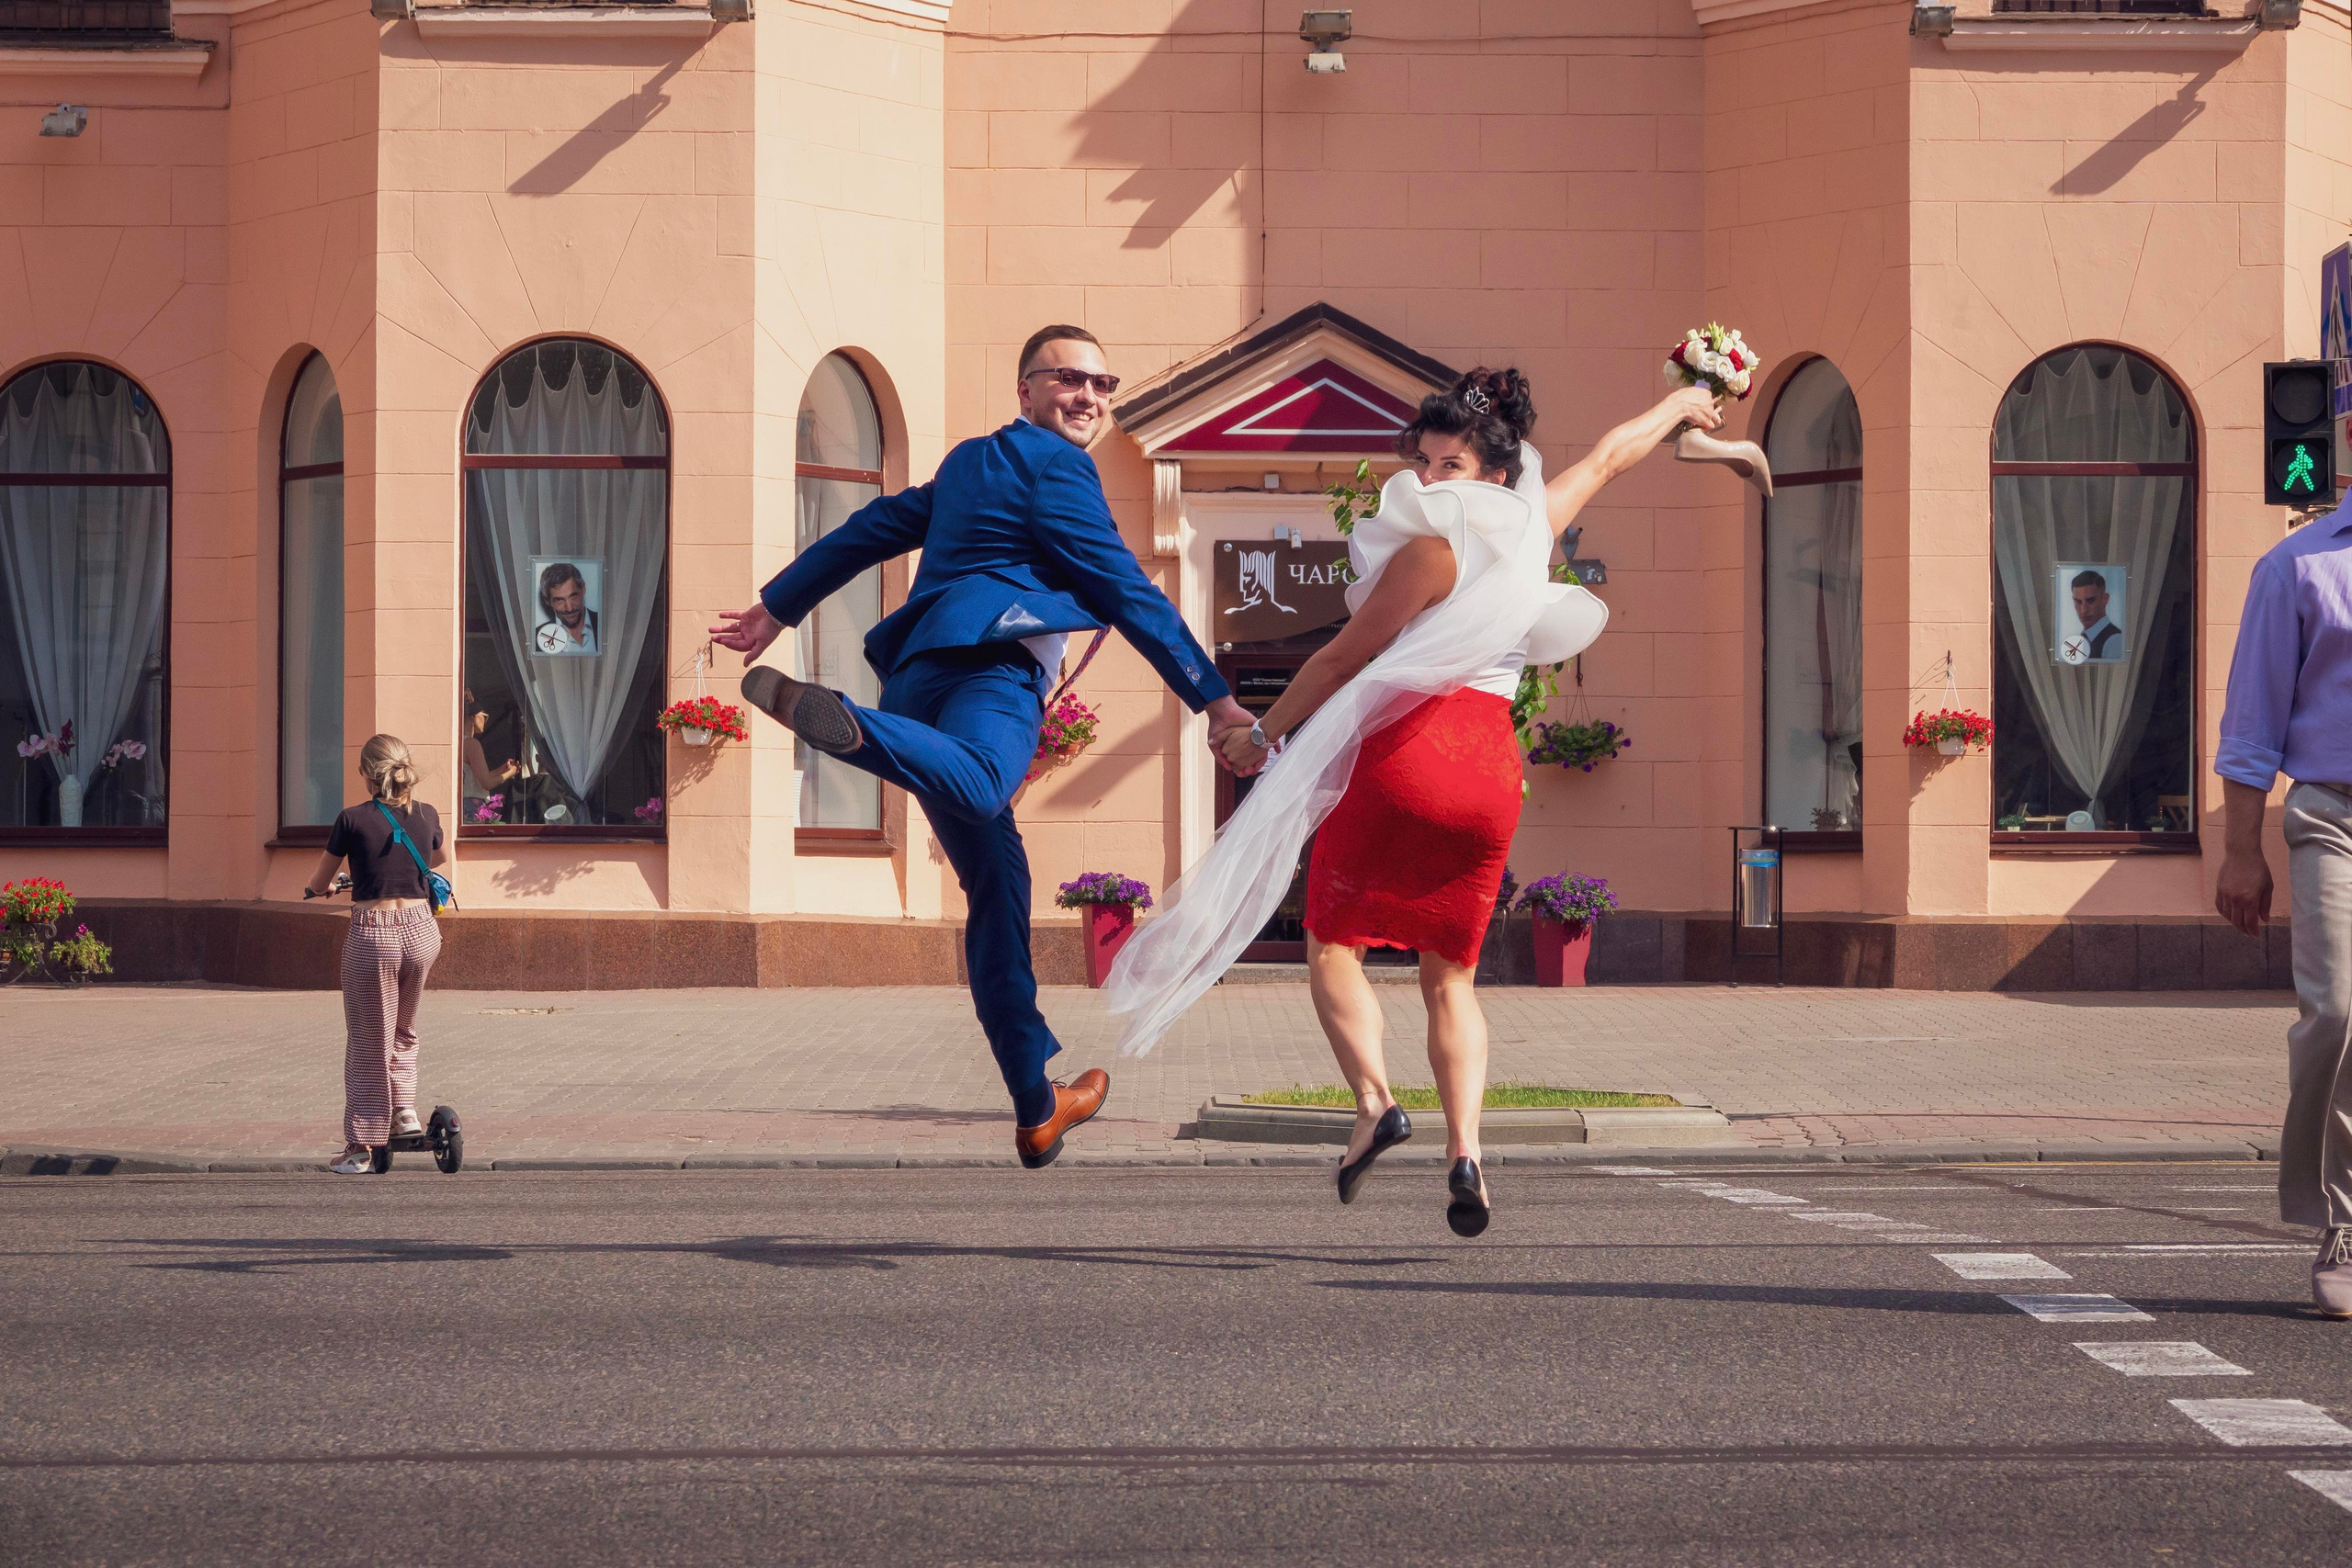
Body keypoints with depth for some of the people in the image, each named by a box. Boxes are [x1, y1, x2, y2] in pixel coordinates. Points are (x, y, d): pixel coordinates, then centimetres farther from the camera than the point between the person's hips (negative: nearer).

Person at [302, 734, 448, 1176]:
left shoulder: (353, 819, -8)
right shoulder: (426, 816, 4)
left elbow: (318, 883, 4)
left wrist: (324, 887, 28)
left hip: (372, 934, -3)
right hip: (421, 929, 3)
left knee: (367, 1042, 7)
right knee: (404, 1031, 27)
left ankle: (361, 1147, 11)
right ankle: (405, 1109, 23)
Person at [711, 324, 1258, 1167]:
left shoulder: (970, 464, 32)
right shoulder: (1053, 465, 7)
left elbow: (871, 529, 37)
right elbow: (1123, 589, 1)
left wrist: (777, 608, 46)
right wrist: (1213, 698, 1)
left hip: (920, 673, 9)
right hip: (992, 660, -9)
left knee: (997, 886, 13)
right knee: (977, 787, -41)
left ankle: (1038, 1110, 15)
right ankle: (828, 715, -66)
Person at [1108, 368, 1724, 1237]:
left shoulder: (1433, 550, -7)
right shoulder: (1533, 529, 12)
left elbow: (1344, 655, -1)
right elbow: (1605, 457, 32)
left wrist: (1262, 734, 9)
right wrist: (1677, 406, 50)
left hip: (1403, 749, -6)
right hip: (1491, 770, 6)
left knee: (1333, 937, 5)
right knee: (1451, 975, 11)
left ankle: (1374, 1099, -18)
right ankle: (1464, 1149, -9)